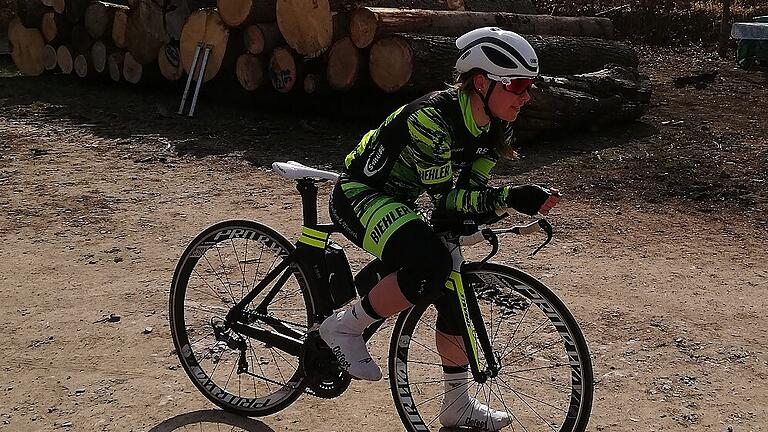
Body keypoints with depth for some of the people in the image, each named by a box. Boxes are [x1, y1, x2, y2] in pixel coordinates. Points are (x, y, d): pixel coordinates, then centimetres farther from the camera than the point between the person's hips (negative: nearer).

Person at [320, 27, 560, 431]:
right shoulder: (432, 118, -29)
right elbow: (444, 197, -28)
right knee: (431, 268, -31)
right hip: (358, 195, -8)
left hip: (396, 200, 9)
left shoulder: (495, 129, -3)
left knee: (454, 294, 6)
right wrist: (509, 197, -36)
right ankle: (345, 326, -9)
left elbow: (469, 187, 4)